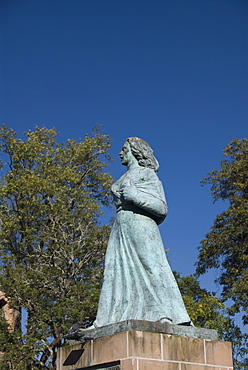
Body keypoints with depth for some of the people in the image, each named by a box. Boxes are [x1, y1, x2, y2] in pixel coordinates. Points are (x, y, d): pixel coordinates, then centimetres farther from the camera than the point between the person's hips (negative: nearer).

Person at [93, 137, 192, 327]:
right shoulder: (124, 179, 26)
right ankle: (106, 321, -6)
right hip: (121, 228, 7)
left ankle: (168, 316, -19)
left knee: (151, 268, -16)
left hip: (140, 226, -7)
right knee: (118, 272, -1)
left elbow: (161, 208, -4)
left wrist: (135, 196, -13)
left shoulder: (147, 173, 4)